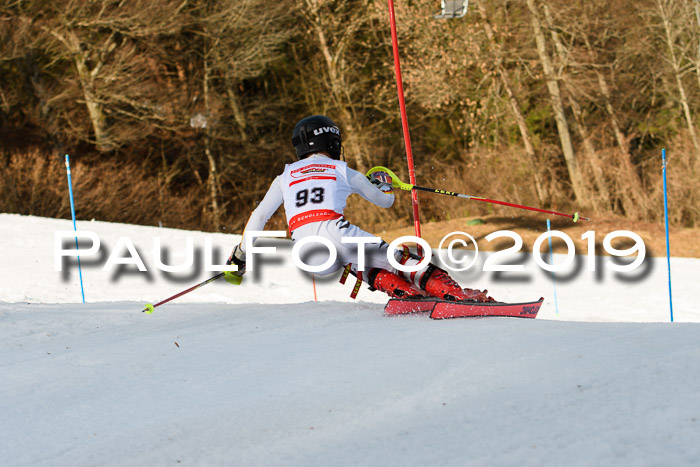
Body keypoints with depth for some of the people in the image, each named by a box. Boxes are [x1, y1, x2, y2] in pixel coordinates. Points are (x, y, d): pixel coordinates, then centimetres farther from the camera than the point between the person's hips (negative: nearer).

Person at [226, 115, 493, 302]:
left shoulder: (286, 177, 26)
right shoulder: (343, 172, 19)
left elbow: (259, 216, 24)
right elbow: (386, 200, 31)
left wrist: (240, 255, 35)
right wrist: (383, 184, 54)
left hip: (308, 256, 3)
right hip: (334, 232, -3)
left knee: (367, 270, 25)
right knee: (397, 259, 1)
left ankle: (404, 292, -4)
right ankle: (451, 291, -20)